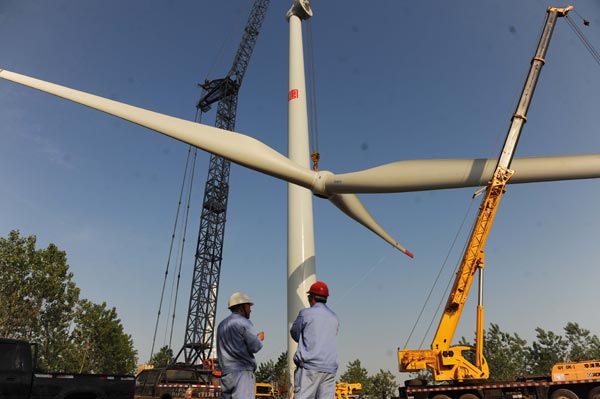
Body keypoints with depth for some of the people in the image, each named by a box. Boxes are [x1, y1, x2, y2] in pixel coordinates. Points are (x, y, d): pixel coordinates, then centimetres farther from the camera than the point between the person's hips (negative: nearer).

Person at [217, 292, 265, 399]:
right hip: (242, 372, -8)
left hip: (226, 373, 8)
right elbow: (255, 347, -12)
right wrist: (259, 338, 10)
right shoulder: (244, 323, -6)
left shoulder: (222, 325, 19)